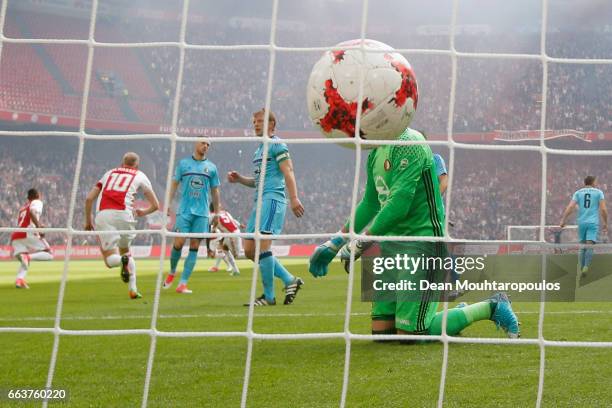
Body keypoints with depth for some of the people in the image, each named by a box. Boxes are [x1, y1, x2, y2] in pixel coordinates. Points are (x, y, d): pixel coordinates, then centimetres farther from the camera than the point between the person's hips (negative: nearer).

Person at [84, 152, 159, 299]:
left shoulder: (109, 173, 27)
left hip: (103, 215, 1)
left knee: (110, 259, 6)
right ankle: (133, 289, 12)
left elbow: (89, 198, 21)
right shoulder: (140, 176, 20)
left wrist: (88, 220, 31)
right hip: (123, 214, -1)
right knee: (125, 250, 24)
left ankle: (123, 260, -29)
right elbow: (155, 205, 19)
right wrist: (142, 212, 39)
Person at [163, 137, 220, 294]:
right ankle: (172, 272, 18)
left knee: (194, 246, -4)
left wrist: (217, 213, 13)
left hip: (202, 213, 1)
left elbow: (215, 191, 15)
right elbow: (174, 184, 9)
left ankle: (183, 284, -2)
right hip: (184, 210, -1)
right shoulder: (183, 163, 6)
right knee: (179, 242, -10)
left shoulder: (211, 167, 10)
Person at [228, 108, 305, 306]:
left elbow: (288, 173, -13)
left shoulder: (277, 145, -3)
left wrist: (294, 198, -24)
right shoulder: (258, 150, 24)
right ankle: (290, 280, 10)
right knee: (250, 250, 4)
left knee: (262, 246, -16)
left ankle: (268, 296, -10)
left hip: (272, 198, -10)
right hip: (261, 201, 10)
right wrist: (239, 179, 15)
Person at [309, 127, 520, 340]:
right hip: (392, 240, 9)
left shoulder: (408, 144, -18)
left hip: (422, 239, -9)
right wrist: (336, 242, 25)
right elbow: (370, 204, 25)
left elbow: (399, 204, -24)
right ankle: (459, 312, 24)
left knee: (410, 334, -11)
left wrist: (360, 244, -17)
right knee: (381, 330, 5)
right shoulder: (375, 153, 11)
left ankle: (491, 308, 5)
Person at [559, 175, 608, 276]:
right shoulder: (598, 192, 5)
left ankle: (582, 268, 9)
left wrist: (563, 221, -1)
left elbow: (570, 207, -1)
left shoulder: (578, 193, 10)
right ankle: (586, 266, -29)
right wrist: (605, 224, 7)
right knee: (590, 246, -12)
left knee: (583, 246, 11)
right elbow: (603, 209, -2)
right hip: (593, 223, -3)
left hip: (581, 222, 3)